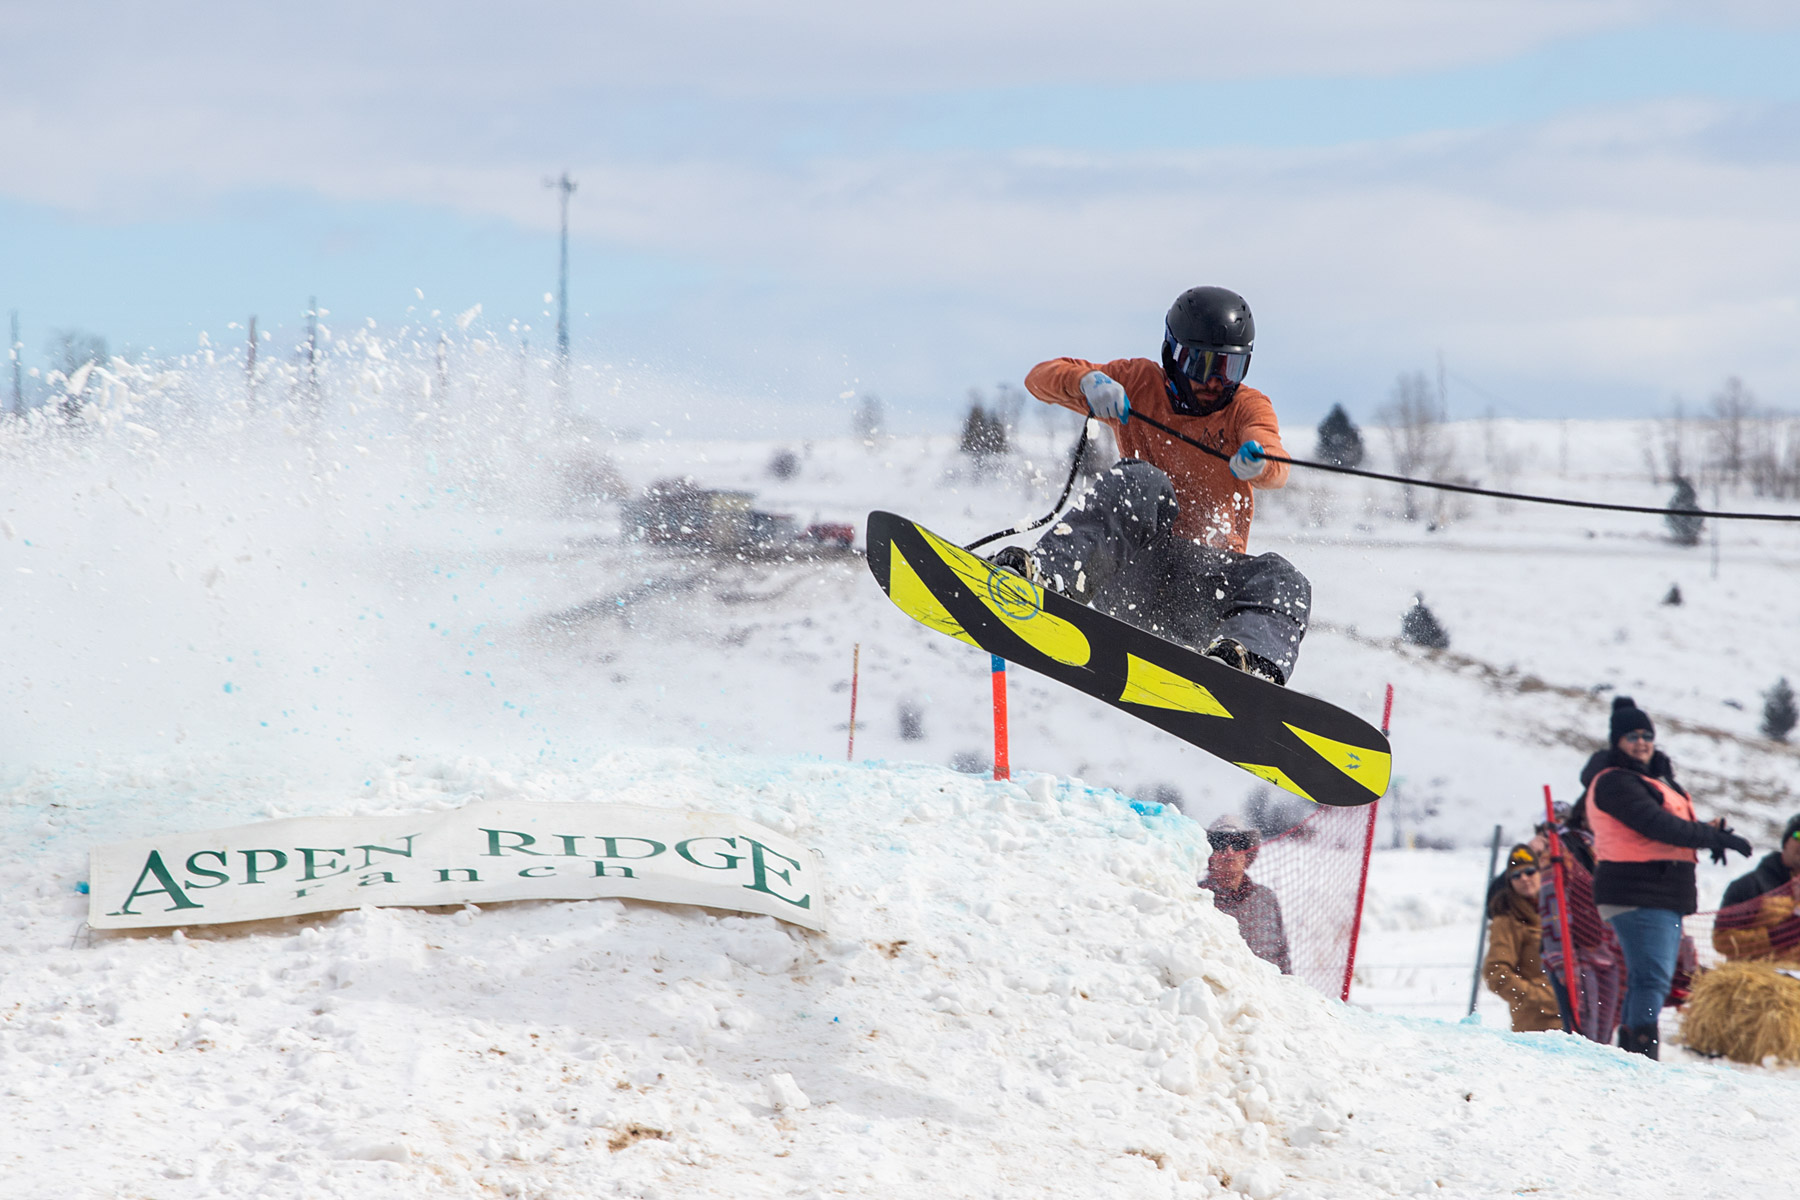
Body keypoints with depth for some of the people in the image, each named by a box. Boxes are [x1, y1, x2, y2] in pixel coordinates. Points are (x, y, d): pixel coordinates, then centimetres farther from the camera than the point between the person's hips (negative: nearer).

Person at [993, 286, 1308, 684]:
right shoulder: (1141, 384, 10)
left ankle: (1255, 658, -63)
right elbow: (1041, 377, 3)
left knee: (1280, 578, -30)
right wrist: (1089, 381, -20)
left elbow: (1276, 469, -13)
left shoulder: (1248, 407, 9)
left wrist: (1256, 461, -39)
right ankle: (1045, 573, -53)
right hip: (1137, 562, -1)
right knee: (1140, 481, -31)